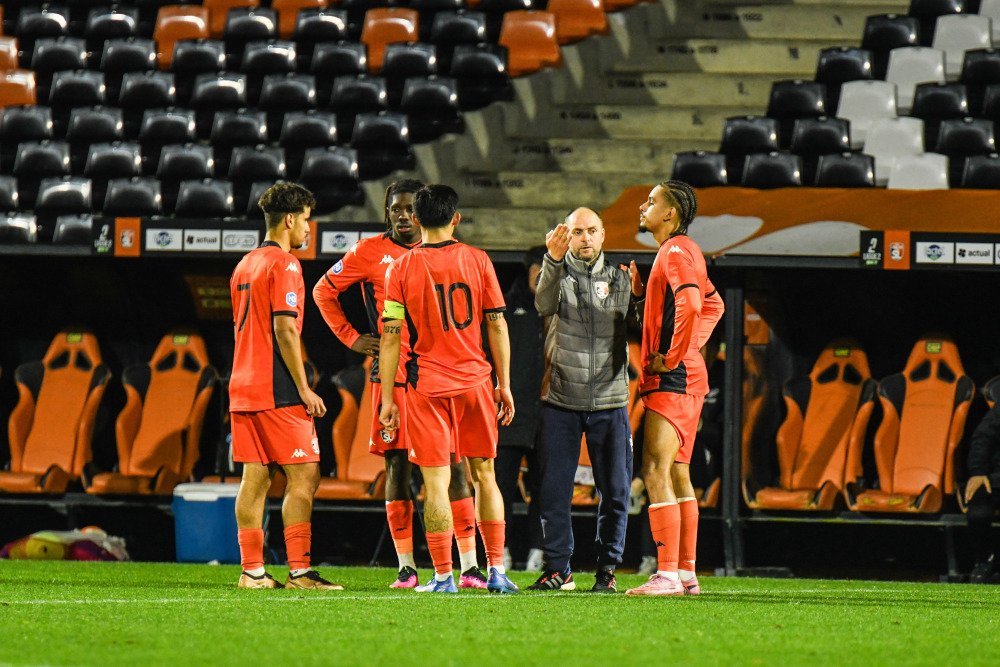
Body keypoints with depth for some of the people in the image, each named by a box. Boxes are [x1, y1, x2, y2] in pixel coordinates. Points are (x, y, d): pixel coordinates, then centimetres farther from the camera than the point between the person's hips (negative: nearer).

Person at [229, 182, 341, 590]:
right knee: (303, 476, -6)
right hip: (278, 391, -9)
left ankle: (252, 571, 4)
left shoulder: (245, 265, 17)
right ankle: (299, 571, -11)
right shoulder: (284, 264, -11)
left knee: (254, 478, 7)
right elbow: (284, 330, -17)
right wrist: (304, 389, -14)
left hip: (244, 386, 9)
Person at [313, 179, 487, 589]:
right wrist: (351, 338, 6)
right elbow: (324, 291, 14)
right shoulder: (370, 252, 5)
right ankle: (406, 567, 4)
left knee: (454, 466, -3)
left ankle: (470, 565, -3)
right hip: (393, 374, -1)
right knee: (398, 466, 0)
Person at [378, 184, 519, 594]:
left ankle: (443, 577, -3)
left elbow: (391, 336, -4)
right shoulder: (476, 260, 1)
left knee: (436, 482, 0)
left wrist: (388, 398, 1)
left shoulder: (401, 268, -2)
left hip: (427, 385, -2)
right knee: (484, 476, 12)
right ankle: (496, 571, 10)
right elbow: (497, 325, 3)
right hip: (475, 379, 2)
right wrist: (504, 384, 10)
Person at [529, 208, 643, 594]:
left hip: (609, 402, 2)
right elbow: (545, 305, -19)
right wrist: (554, 261, -35)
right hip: (561, 402, -2)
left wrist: (638, 298, -8)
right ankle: (558, 569, 7)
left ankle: (607, 568, 10)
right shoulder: (558, 276, 4)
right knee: (554, 490, -1)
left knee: (615, 490, 2)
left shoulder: (619, 280, 11)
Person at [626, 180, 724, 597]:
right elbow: (712, 304, 31)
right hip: (685, 379, 11)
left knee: (656, 473, -14)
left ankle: (667, 575, -19)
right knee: (676, 474, 12)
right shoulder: (684, 251, 18)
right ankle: (685, 574, 14)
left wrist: (672, 357, -21)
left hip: (672, 379, -11)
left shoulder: (676, 252, -13)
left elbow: (691, 304, -30)